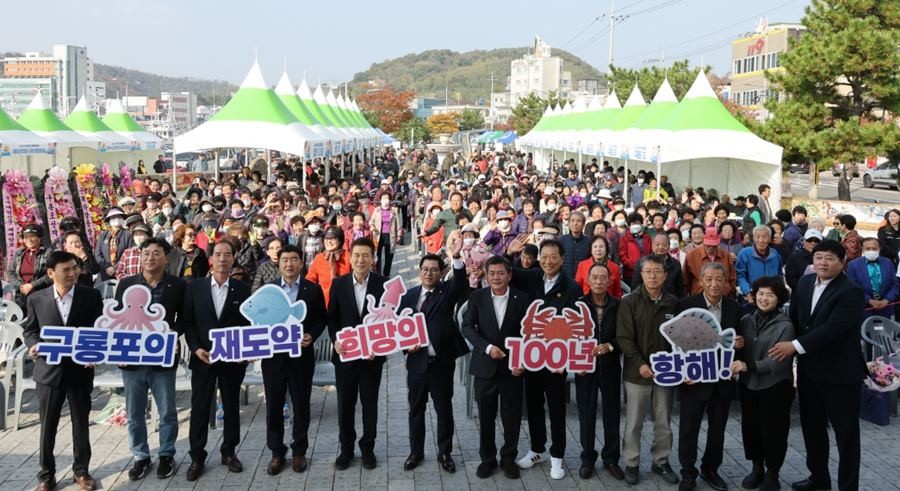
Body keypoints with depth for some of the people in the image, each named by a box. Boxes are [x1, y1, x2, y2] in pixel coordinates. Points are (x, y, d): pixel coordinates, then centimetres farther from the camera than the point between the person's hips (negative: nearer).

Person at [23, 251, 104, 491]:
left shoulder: (91, 296, -4)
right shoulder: (36, 299, -1)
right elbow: (29, 329, 9)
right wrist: (33, 344, -12)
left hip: (80, 369, 0)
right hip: (49, 370, 0)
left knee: (81, 423, 12)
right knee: (47, 425, 9)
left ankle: (81, 470, 28)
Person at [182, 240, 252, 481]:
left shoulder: (243, 289, 1)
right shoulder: (194, 287, 0)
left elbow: (248, 323, 1)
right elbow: (188, 322, 1)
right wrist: (196, 349, -11)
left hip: (233, 359, 1)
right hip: (202, 357, 0)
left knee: (231, 406, 12)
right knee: (199, 408, 5)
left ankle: (229, 452, 26)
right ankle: (197, 457, 17)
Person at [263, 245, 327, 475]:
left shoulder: (313, 289, 0)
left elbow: (321, 319, 4)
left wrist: (311, 336, -13)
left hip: (302, 355, -1)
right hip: (273, 355, 1)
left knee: (301, 405, 8)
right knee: (274, 406, 7)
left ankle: (299, 451, 23)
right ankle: (277, 452, 20)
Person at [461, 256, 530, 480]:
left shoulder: (522, 298, -3)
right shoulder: (477, 297, -1)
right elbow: (467, 327, -6)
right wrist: (487, 347, -18)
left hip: (513, 367, 0)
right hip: (485, 366, 1)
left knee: (512, 417, 8)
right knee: (486, 417, 10)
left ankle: (508, 458, 26)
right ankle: (487, 458, 26)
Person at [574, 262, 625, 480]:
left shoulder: (618, 305, -3)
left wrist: (610, 346, -18)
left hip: (610, 367, 1)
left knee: (612, 413, 8)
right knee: (586, 414, 6)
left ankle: (611, 458, 23)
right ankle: (587, 458, 20)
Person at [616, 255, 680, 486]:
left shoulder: (673, 303, 2)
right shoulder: (630, 302, -6)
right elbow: (624, 337, -9)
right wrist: (640, 363, -17)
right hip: (637, 371, -2)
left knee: (664, 422, 12)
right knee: (634, 423, 6)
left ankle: (661, 461, 27)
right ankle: (632, 464, 19)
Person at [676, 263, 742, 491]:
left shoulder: (734, 307, 2)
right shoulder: (686, 305, -10)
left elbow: (738, 338, 12)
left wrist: (741, 342, -12)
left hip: (723, 379, 4)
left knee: (717, 428, 16)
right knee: (689, 428, 5)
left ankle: (710, 469, 34)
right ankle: (688, 473, 21)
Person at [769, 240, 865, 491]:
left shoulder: (851, 292, -18)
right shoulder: (805, 282, 5)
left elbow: (833, 328, -26)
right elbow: (794, 316, 15)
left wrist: (795, 346, -26)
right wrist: (789, 344, 5)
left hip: (839, 372, -7)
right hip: (808, 369, 7)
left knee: (845, 432, 4)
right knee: (812, 426, 18)